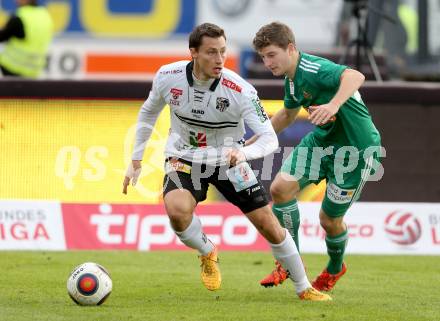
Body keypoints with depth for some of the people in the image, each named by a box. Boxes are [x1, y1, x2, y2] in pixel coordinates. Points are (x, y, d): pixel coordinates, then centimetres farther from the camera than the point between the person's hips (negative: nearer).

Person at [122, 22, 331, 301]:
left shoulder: (240, 90, -26)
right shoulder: (168, 77, -18)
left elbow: (270, 139, -27)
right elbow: (148, 113, 4)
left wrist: (244, 152, -48)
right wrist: (136, 162, 6)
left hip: (227, 160, 0)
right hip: (184, 159, 0)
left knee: (268, 224, -2)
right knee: (177, 210, -30)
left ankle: (304, 288, 20)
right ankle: (207, 253, 3)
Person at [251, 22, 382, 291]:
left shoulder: (313, 70, -27)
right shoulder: (292, 79, 2)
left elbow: (355, 77, -46)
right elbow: (288, 114, 23)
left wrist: (333, 105, -63)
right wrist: (252, 142, 28)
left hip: (356, 148, -8)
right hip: (322, 139, 8)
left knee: (330, 219, 2)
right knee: (281, 188, -11)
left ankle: (335, 268, 35)